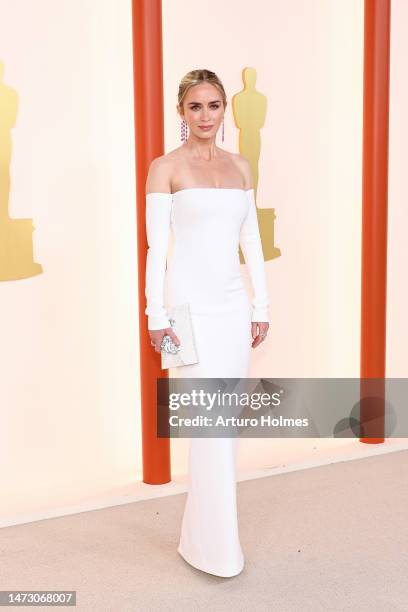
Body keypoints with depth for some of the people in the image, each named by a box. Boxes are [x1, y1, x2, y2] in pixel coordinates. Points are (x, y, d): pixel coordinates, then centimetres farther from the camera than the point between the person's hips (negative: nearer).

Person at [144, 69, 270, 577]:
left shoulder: (240, 166, 12)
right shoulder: (166, 167, -3)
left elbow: (251, 240, 12)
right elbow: (157, 246, -7)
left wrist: (261, 305, 9)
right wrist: (157, 314, -11)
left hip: (233, 303, 6)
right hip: (191, 303, -5)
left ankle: (204, 529, 25)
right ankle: (214, 546, 6)